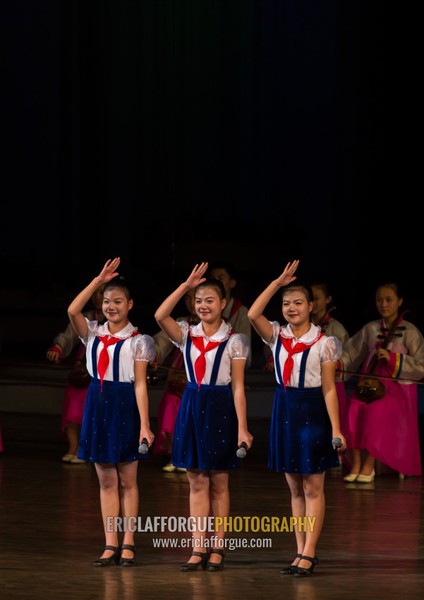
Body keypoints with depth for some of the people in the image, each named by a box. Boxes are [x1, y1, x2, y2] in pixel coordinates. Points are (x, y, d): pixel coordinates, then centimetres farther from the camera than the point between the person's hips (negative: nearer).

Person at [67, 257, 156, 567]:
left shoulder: (137, 341, -4)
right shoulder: (93, 334, 6)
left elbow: (140, 384, -8)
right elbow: (72, 311, -13)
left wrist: (145, 424, -14)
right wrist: (99, 280, -14)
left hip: (125, 406, -4)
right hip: (98, 403, 4)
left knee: (127, 480, 3)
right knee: (106, 480, 7)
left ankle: (128, 544, 8)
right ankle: (111, 545, 10)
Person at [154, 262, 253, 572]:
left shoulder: (234, 340, -4)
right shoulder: (187, 335, 5)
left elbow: (238, 387, -7)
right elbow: (160, 315, -14)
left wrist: (242, 428, -11)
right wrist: (186, 285, -16)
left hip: (220, 409, -3)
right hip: (192, 407, 3)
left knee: (218, 483, 4)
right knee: (197, 482, 4)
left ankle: (217, 548, 11)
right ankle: (199, 549, 6)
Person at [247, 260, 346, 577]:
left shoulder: (323, 343, -8)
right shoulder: (278, 337, 4)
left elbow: (329, 388, -9)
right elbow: (253, 314, -13)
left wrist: (336, 428, -14)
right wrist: (278, 283, -12)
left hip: (312, 411, -5)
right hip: (285, 410, 5)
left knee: (312, 488, -1)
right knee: (295, 488, 9)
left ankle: (309, 554, 1)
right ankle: (301, 553, 13)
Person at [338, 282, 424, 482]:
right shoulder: (370, 329, 13)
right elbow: (350, 355, 13)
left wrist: (393, 359, -14)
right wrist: (336, 365, -8)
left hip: (398, 385, -4)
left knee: (377, 408, -36)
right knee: (354, 406, -30)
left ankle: (369, 465, -26)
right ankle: (356, 464, -24)